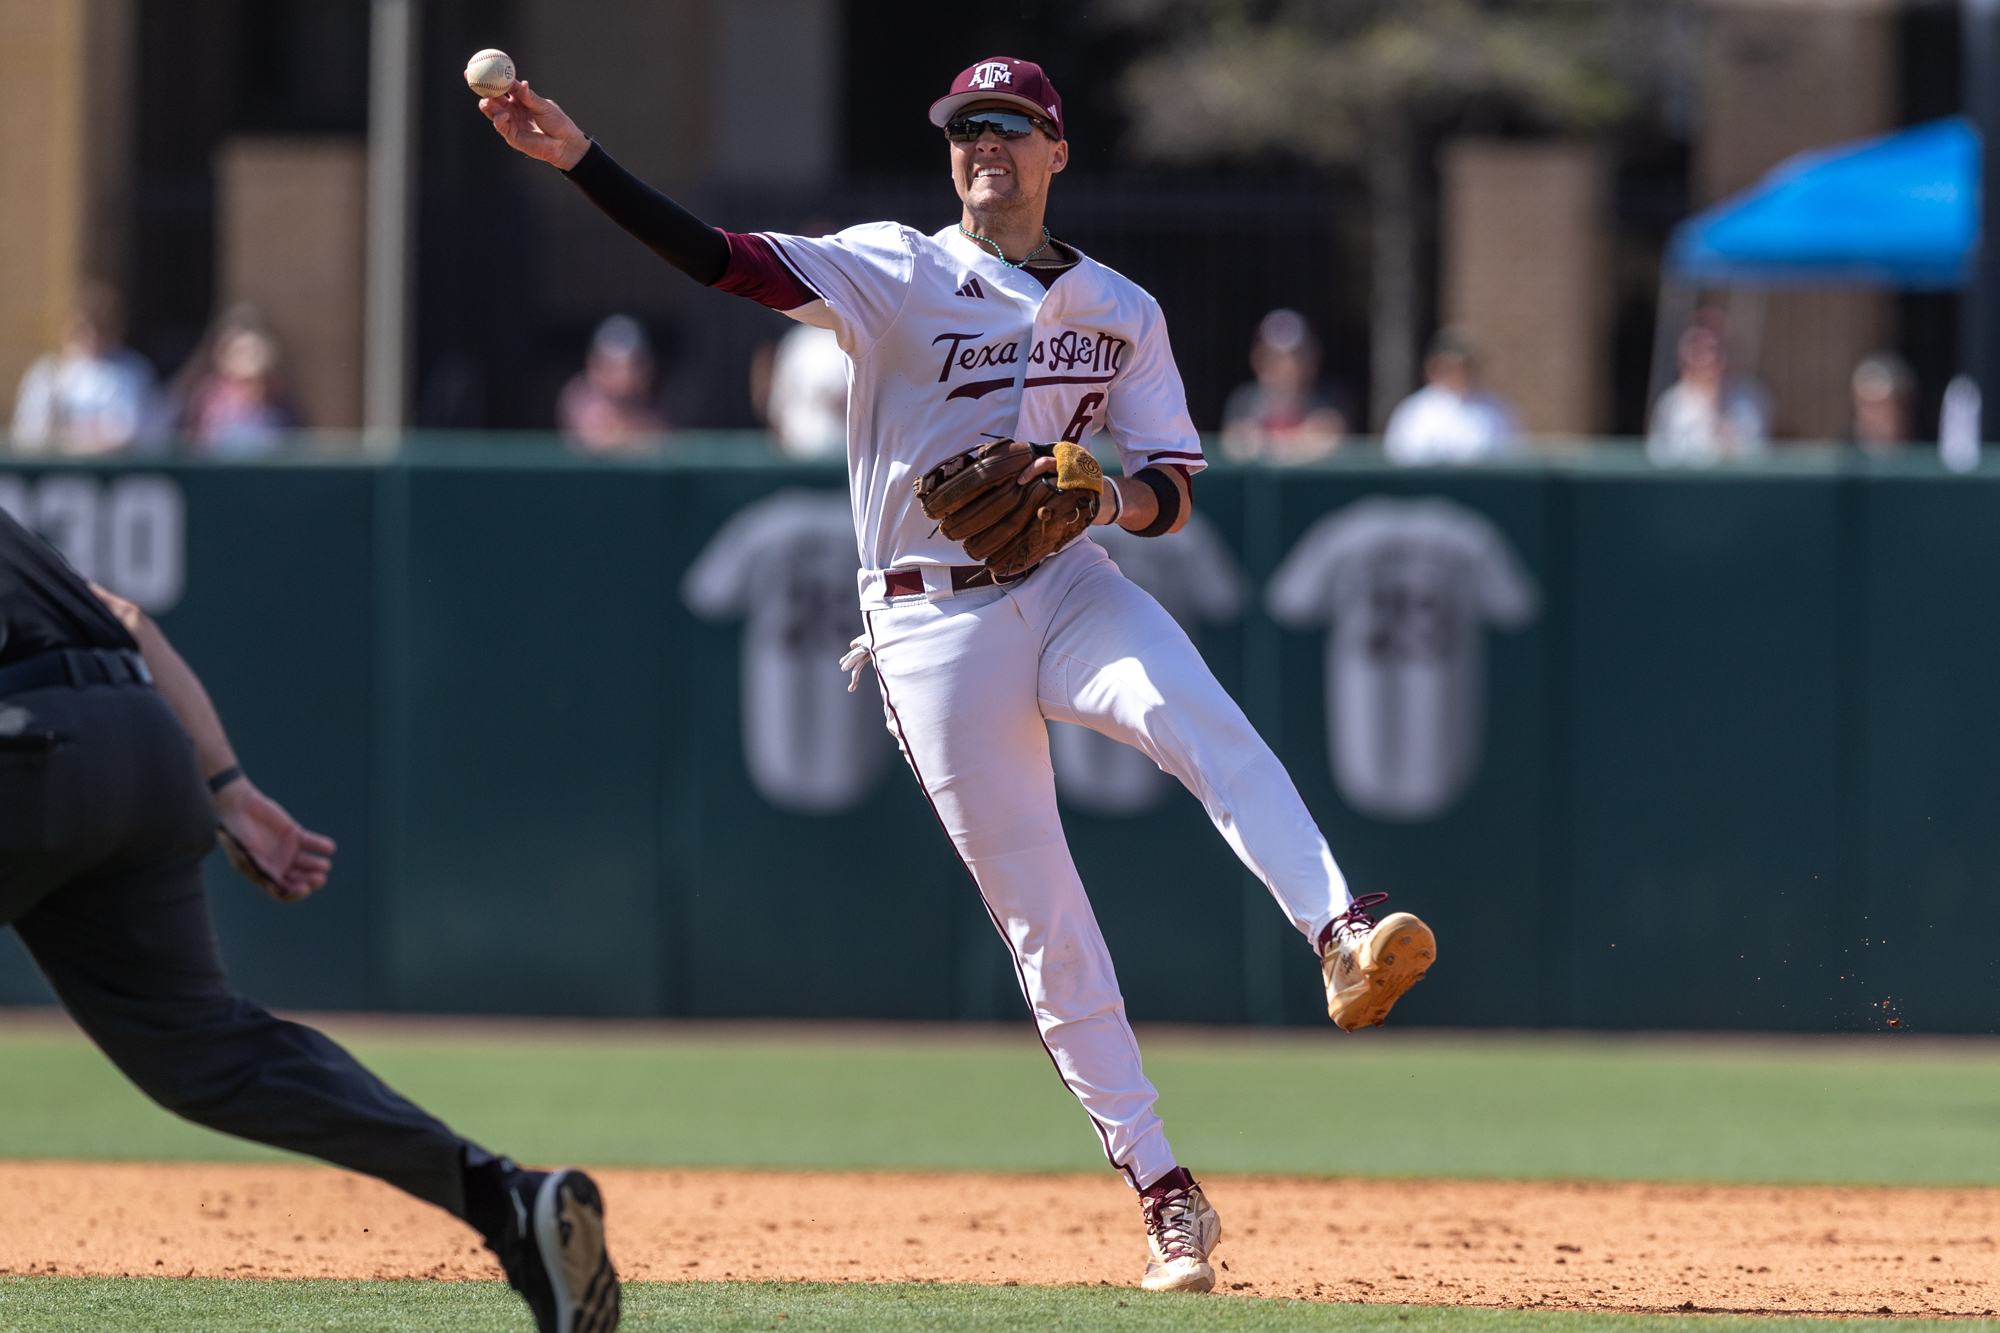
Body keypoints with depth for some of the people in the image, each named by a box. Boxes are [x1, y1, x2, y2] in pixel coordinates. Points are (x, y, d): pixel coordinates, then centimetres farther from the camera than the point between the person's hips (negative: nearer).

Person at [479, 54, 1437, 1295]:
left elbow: (1173, 492, 8)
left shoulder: (1122, 310, 8)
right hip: (937, 623, -2)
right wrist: (577, 158, -26)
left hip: (1069, 587, 2)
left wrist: (1111, 497, -16)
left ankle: (1343, 936, -46)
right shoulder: (895, 273, -2)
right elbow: (719, 256, -13)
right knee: (1041, 920, -3)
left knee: (1206, 724, -32)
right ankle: (1165, 1195, 2)